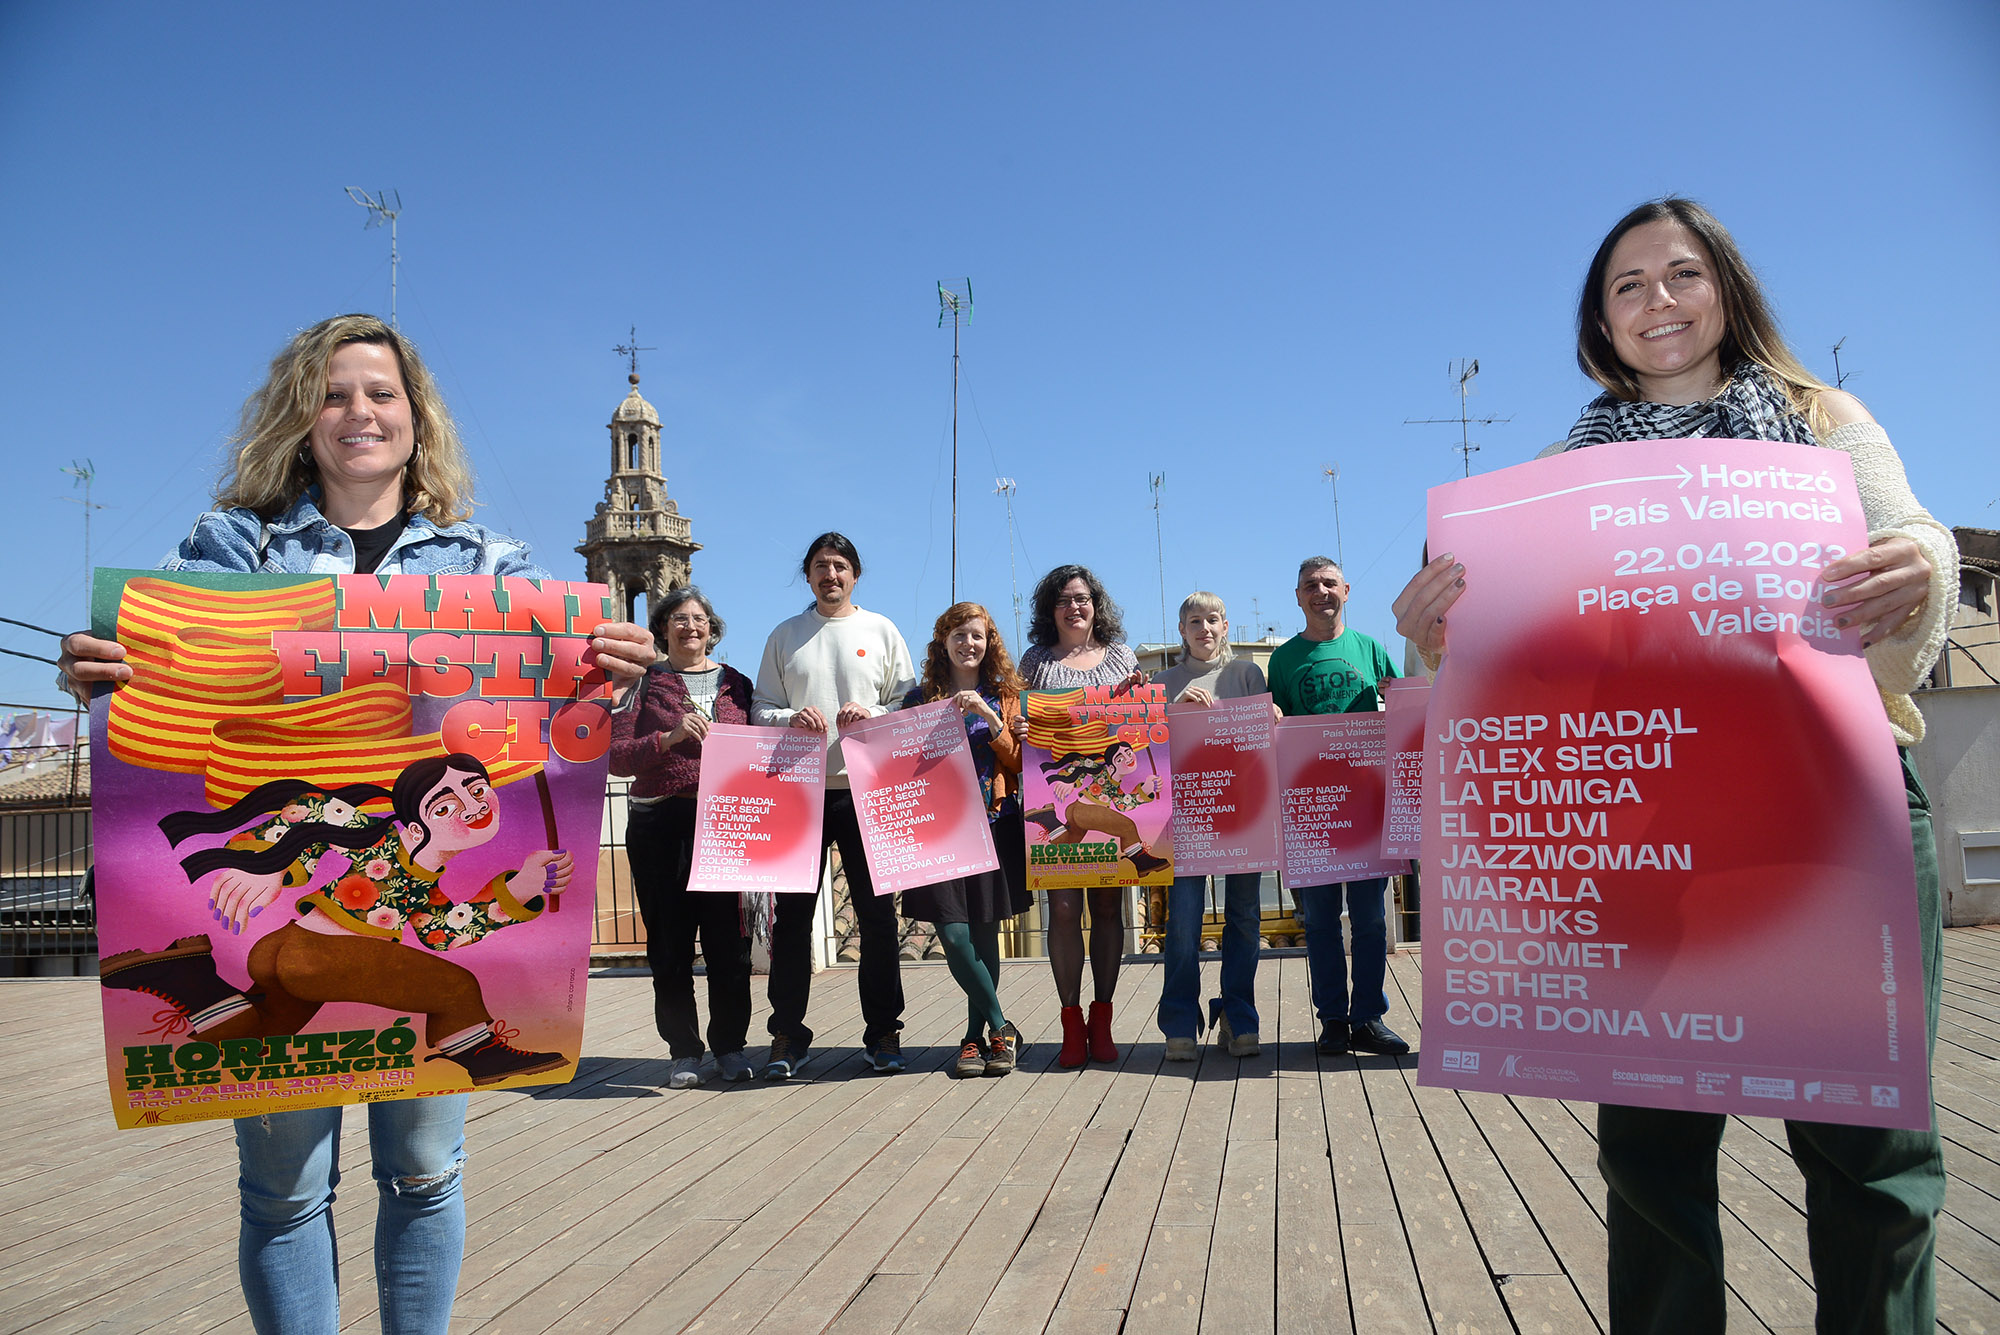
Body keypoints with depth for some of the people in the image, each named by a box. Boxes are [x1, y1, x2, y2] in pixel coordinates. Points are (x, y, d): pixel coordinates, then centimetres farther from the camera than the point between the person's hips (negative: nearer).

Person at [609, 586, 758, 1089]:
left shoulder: (736, 684, 14)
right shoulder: (644, 683, 8)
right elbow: (615, 756, -1)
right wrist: (669, 737, -14)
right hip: (659, 825, -1)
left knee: (729, 939, 1)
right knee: (670, 943, 3)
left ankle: (730, 1046, 15)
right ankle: (683, 1051, 14)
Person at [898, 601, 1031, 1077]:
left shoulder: (1003, 697, 11)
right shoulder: (920, 699, 10)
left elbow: (1018, 763, 2)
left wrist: (990, 718, -11)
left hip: (995, 823, 0)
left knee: (985, 932, 1)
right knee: (953, 932, -11)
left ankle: (976, 1036, 14)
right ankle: (1001, 1028, 3)